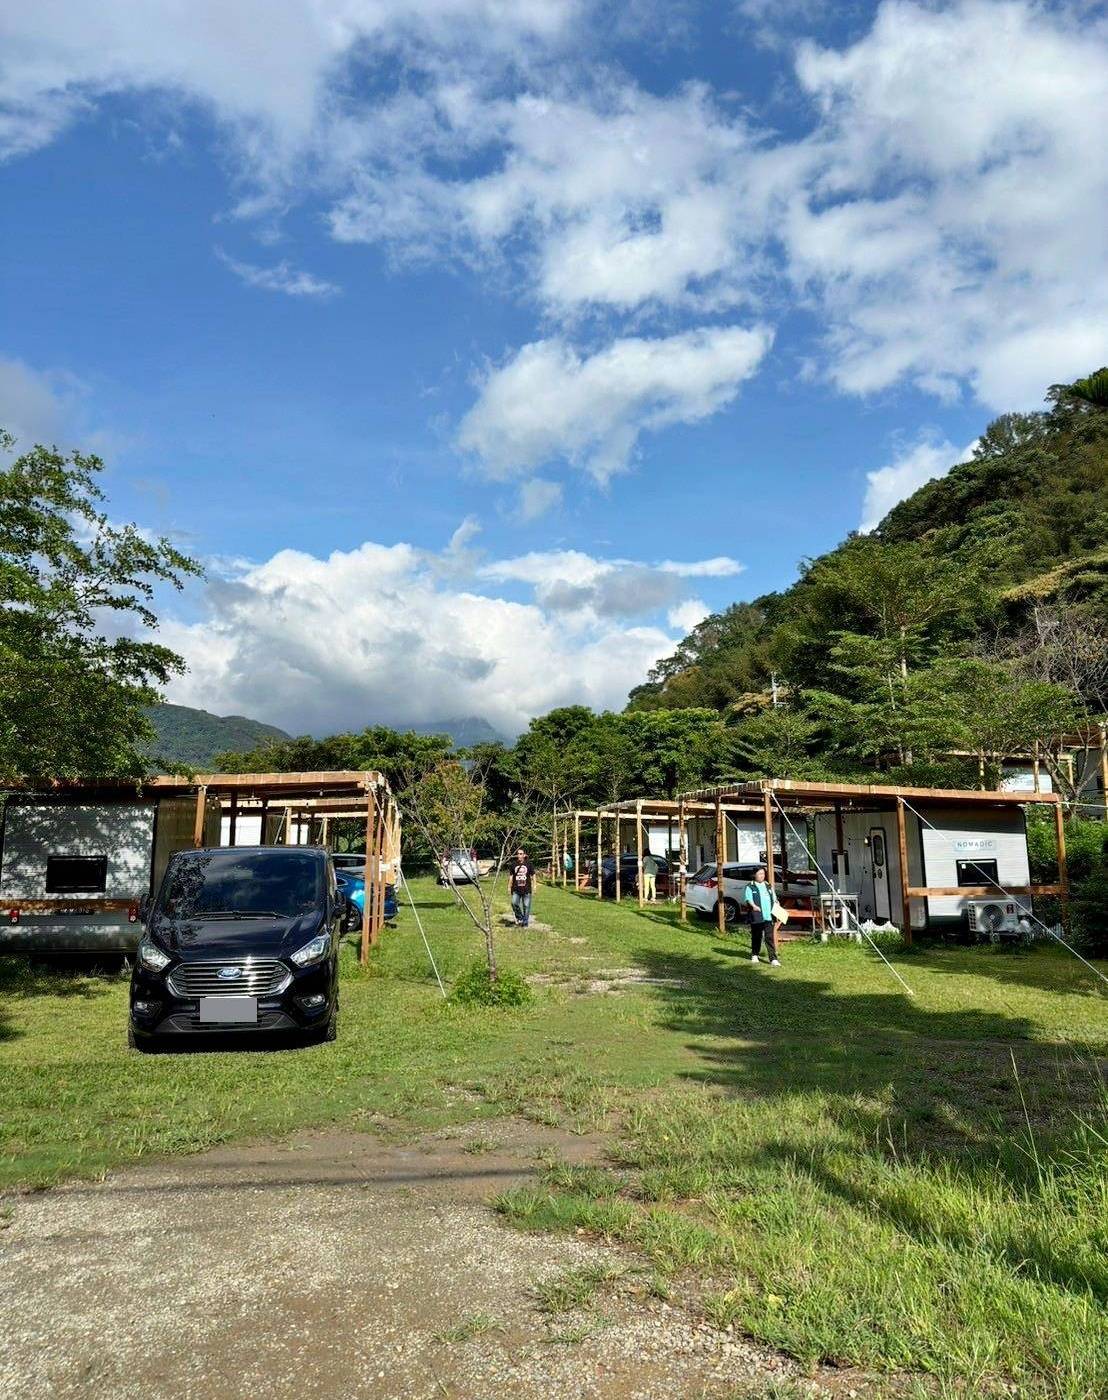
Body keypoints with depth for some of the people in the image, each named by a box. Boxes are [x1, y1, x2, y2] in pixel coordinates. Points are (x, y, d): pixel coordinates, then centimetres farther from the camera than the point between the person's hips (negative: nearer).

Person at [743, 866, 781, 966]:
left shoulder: (769, 886, 19)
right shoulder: (750, 887, 3)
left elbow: (774, 899, 25)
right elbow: (747, 899, -9)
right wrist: (753, 905, -27)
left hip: (768, 916, 3)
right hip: (756, 916, -3)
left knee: (770, 937, -3)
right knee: (756, 936, 8)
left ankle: (773, 959, -6)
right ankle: (755, 955, 26)